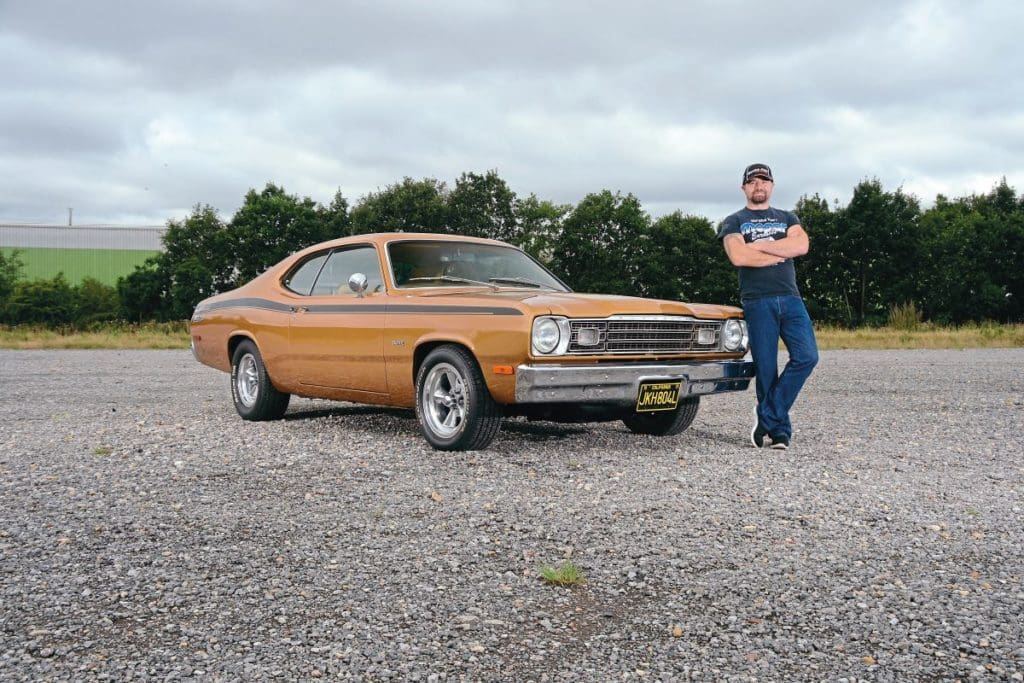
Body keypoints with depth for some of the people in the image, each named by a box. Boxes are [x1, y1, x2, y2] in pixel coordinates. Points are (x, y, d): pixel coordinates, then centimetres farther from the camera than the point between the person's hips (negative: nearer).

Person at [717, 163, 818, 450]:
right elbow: (738, 257, -10)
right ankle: (779, 429, 6)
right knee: (766, 369, -3)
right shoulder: (734, 222, 10)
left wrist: (758, 246, -6)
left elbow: (802, 245, -2)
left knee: (806, 357, -13)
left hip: (790, 297, 3)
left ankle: (767, 415, -2)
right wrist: (782, 253, -2)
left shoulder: (787, 218, 20)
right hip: (758, 301, -3)